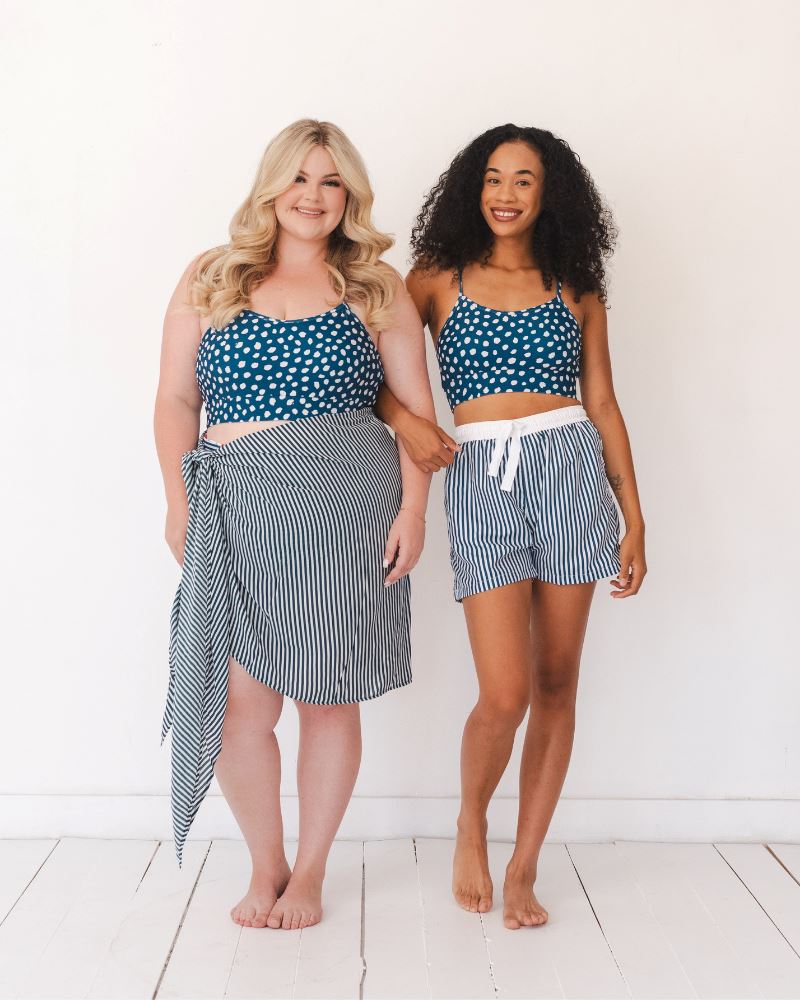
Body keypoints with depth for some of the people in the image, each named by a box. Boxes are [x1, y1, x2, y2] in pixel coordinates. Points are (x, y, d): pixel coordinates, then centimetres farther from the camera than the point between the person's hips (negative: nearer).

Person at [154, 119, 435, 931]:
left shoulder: (377, 288, 9)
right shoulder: (209, 279, 12)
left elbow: (415, 405, 6)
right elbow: (177, 397, 9)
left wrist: (412, 506, -5)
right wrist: (179, 502, -1)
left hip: (348, 508, 0)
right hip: (237, 509, 1)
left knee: (328, 698, 5)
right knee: (238, 702, -4)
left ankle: (308, 873, 23)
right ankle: (265, 867, 19)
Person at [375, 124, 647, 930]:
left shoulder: (576, 288, 12)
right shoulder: (437, 277, 9)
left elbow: (602, 404, 11)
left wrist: (634, 517, 7)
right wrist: (404, 420, -12)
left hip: (570, 469, 2)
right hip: (480, 479, -2)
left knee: (556, 683, 4)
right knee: (506, 694, -9)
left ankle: (523, 868, 20)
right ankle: (470, 828, 22)